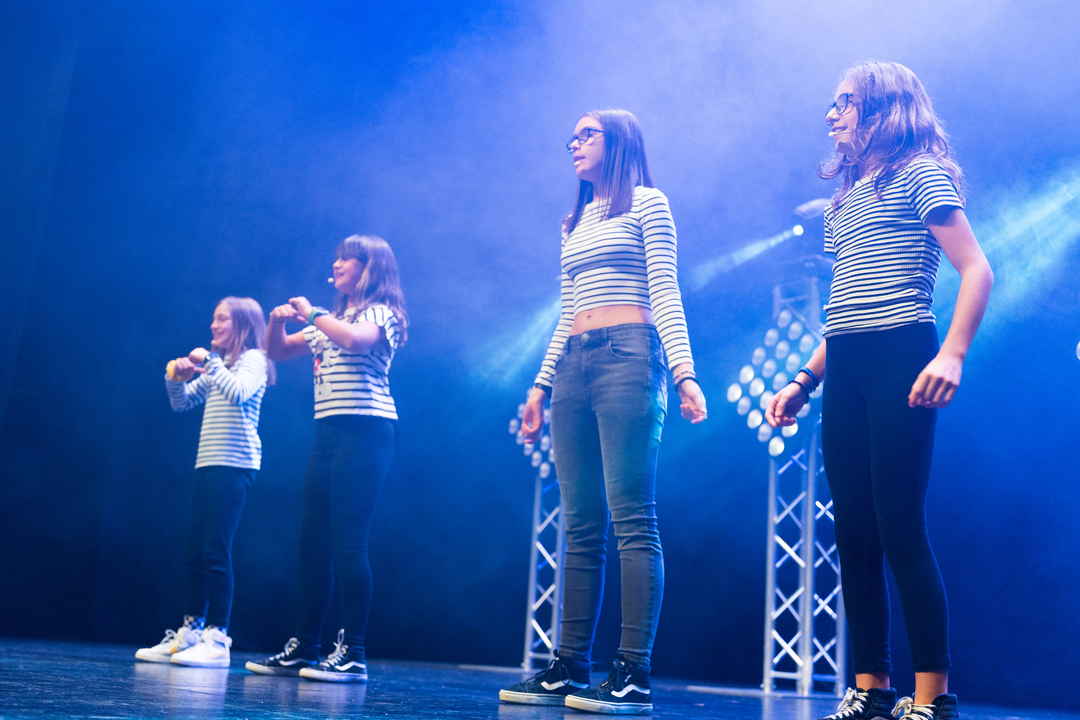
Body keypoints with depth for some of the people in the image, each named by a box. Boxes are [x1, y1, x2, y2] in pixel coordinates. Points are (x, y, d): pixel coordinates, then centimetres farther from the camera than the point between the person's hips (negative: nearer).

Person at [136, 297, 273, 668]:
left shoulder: (253, 359, -2)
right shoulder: (216, 367, 21)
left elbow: (238, 394, -21)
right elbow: (181, 403, 20)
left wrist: (210, 362, -14)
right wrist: (175, 377, 2)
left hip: (235, 464, -8)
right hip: (208, 464, 8)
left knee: (215, 551, -11)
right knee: (195, 552, 8)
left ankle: (218, 639, -8)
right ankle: (189, 633, 13)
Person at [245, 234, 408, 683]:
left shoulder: (381, 312, 1)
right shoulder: (331, 319, 23)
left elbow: (356, 340, -22)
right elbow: (277, 352, 24)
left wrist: (313, 315, -7)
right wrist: (278, 320, 4)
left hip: (365, 431, -8)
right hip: (329, 431, 8)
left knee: (348, 541, -12)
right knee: (313, 540, 6)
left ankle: (353, 654, -9)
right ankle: (304, 647, 11)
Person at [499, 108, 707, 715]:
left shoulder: (647, 204, 6)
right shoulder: (576, 224, 25)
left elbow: (665, 293, -4)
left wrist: (683, 370, -16)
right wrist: (542, 385, 20)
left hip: (628, 359, -7)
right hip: (573, 367, 7)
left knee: (632, 518, -12)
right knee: (581, 525, 4)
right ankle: (570, 668, 6)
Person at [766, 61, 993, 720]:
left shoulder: (921, 174, 3)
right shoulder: (849, 196, 25)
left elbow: (977, 270, -7)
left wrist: (953, 354, -21)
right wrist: (806, 380, 19)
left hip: (900, 358, -7)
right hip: (845, 371, 8)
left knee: (901, 528, -11)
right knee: (854, 535, 4)